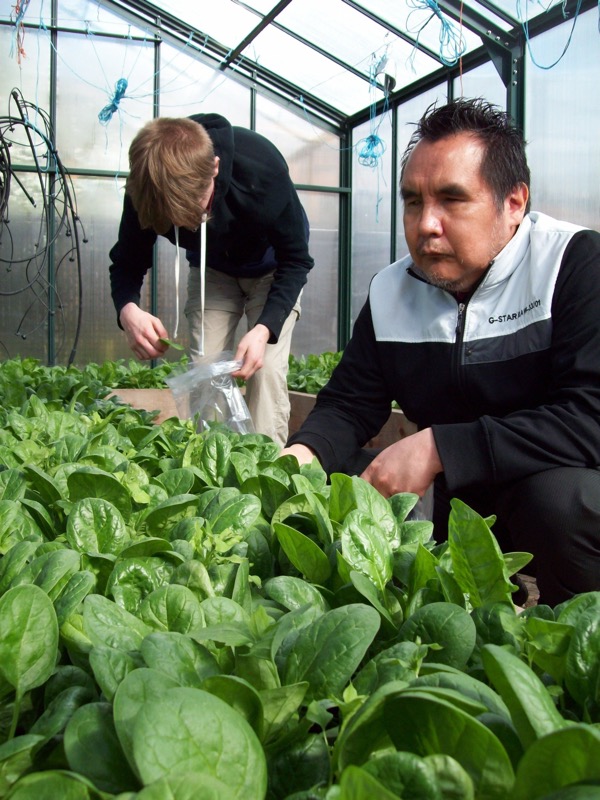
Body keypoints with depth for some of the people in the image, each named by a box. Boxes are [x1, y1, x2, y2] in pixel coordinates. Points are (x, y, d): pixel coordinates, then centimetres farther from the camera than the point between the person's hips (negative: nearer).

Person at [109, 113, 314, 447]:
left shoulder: (262, 168, -37)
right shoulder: (144, 188, -29)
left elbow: (295, 260, -26)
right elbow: (127, 263, -15)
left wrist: (264, 329, -40)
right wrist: (128, 310, -39)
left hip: (271, 269, -3)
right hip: (211, 271, 3)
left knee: (267, 369, -17)